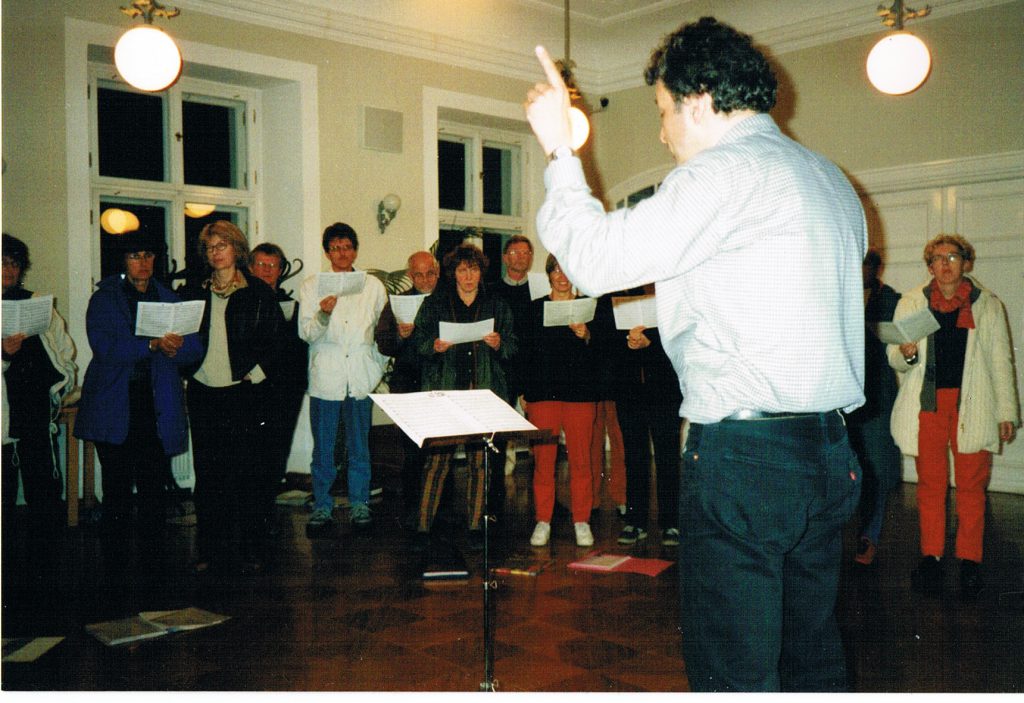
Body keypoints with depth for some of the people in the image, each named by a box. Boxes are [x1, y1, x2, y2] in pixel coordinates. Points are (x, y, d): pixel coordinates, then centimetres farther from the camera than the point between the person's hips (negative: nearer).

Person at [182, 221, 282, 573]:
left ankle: (250, 551, 7)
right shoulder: (195, 292, 12)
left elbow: (276, 340, -1)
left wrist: (257, 372, -9)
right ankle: (211, 550, 14)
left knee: (243, 473, -2)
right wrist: (187, 365, 1)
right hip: (203, 392, 4)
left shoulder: (259, 293, 2)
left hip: (242, 391, -4)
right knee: (207, 474, 6)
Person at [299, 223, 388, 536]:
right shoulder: (312, 286, 6)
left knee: (359, 446, 7)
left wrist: (378, 368, 9)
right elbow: (306, 333, -3)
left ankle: (359, 504, 18)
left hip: (361, 377, 1)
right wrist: (322, 315, -22)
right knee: (323, 448, 3)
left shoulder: (374, 286, 10)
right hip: (325, 377, -1)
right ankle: (321, 508, 13)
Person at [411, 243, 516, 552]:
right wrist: (434, 347, -13)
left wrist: (498, 345, -7)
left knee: (480, 459, 2)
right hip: (444, 391, -1)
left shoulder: (497, 306, 14)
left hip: (485, 392, 2)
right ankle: (423, 526, 1)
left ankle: (475, 526, 12)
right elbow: (418, 342, 7)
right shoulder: (433, 304, 10)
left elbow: (512, 347, 14)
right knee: (437, 458, -6)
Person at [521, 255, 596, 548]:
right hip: (542, 392, 0)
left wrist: (586, 337, -13)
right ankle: (543, 520, 11)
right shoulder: (534, 308, 10)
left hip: (580, 392, 0)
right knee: (542, 458, 0)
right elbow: (524, 353, 10)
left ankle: (581, 520, 11)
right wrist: (522, 391, 3)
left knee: (580, 459, 0)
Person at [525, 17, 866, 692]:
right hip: (830, 452, 9)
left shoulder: (729, 169, -12)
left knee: (735, 675, 0)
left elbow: (598, 260, -15)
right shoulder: (831, 179, 17)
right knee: (813, 657, 17)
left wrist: (560, 148, -3)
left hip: (744, 457, -9)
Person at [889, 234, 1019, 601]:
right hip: (927, 403, 0)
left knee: (971, 485, 0)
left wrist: (1006, 412, 7)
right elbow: (894, 358, 10)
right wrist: (906, 354, -14)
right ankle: (931, 557, 14)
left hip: (972, 405, 0)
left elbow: (1001, 362, 11)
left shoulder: (988, 306, 10)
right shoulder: (911, 303, 10)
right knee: (930, 484, 3)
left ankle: (969, 561, 11)